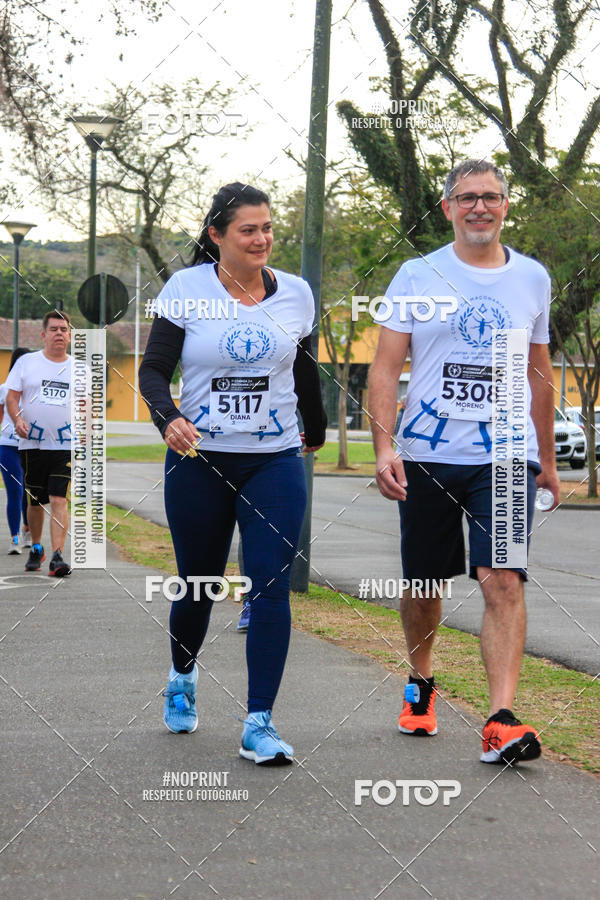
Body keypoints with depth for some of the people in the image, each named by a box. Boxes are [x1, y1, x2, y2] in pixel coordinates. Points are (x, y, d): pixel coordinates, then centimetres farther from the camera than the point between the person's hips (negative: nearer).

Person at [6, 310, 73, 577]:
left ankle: (57, 556, -17)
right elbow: (12, 396, 5)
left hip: (65, 445, -1)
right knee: (35, 501, 10)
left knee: (58, 500, -13)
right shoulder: (27, 362, 5)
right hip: (32, 443, 1)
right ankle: (36, 548, 31)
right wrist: (17, 419, -13)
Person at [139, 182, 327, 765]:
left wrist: (316, 431, 32)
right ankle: (182, 678, 42)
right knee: (198, 584, 11)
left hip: (275, 461, 1)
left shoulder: (295, 294, 4)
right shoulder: (186, 289, -3)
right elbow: (153, 368, -4)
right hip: (198, 460, -1)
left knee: (271, 583, -11)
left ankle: (259, 724, -8)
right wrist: (169, 419, -24)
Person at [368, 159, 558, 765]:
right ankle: (420, 685, 35)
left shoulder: (532, 278, 9)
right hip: (427, 456, 0)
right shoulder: (417, 276, 2)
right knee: (423, 583, 10)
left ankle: (501, 721, -17)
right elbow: (385, 368, -1)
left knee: (503, 581, -14)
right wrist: (383, 447, -13)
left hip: (506, 456, 0)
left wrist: (547, 458, 20)